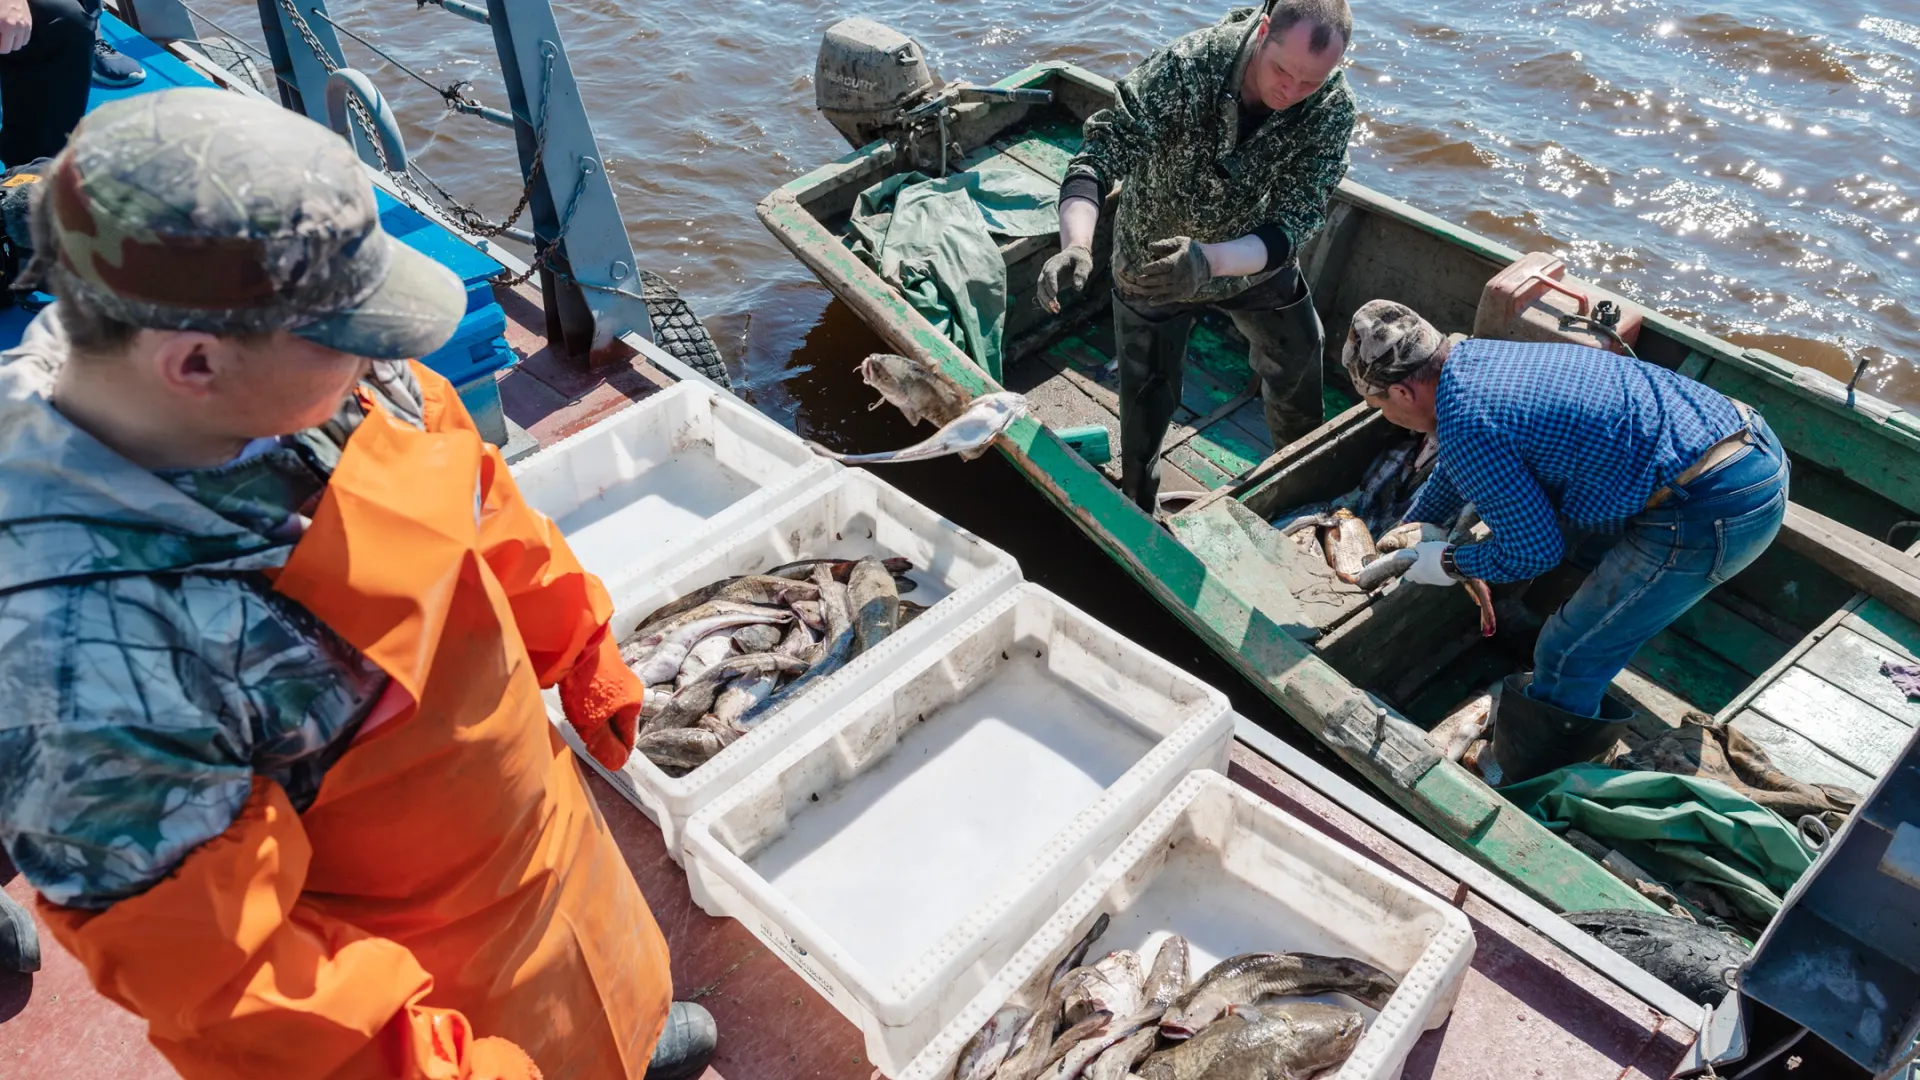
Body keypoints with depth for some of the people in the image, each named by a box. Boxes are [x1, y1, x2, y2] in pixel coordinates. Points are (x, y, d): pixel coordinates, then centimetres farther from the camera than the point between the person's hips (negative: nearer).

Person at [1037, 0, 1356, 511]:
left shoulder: (1332, 106, -26)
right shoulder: (1185, 66, -33)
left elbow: (1294, 222, -32)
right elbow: (1101, 153, -38)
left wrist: (1210, 260, -52)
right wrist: (1077, 245, -57)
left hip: (1256, 260, 3)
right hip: (1152, 262, -3)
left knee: (1298, 370, 21)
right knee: (1148, 399, 10)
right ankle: (1137, 511, 37)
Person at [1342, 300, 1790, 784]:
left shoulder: (1466, 424, -17)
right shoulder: (1472, 354, 11)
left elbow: (1535, 550, -9)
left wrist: (1447, 564, 6)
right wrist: (1418, 526, 42)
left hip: (1714, 509, -10)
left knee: (1567, 658, 2)